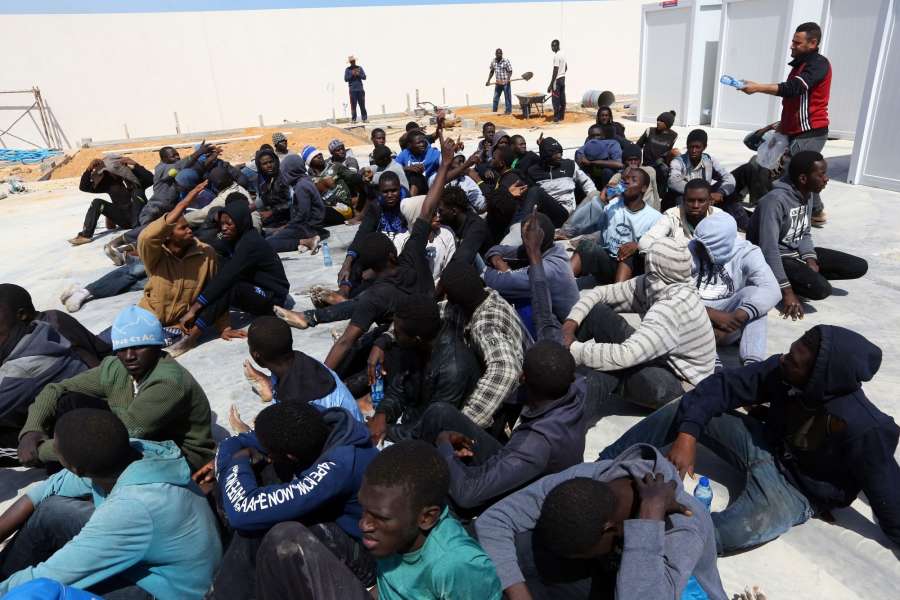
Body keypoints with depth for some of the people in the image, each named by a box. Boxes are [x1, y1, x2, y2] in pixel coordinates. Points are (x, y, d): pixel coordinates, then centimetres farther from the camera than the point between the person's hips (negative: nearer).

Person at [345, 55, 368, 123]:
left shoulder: (360, 68, 12)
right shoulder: (347, 69, 6)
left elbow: (364, 77, 6)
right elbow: (345, 79, 0)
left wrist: (359, 74, -11)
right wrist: (352, 75, -11)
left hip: (360, 89, 2)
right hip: (352, 90, -2)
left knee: (362, 104, -1)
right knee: (353, 105, -5)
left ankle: (365, 118, 0)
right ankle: (353, 119, -4)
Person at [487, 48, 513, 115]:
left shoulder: (506, 61, -10)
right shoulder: (493, 62, 4)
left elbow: (510, 71, -9)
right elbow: (491, 72, 14)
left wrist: (508, 80, -24)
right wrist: (488, 80, 5)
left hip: (506, 83, -5)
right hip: (497, 83, 5)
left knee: (507, 97, 2)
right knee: (495, 97, 12)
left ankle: (508, 111, 12)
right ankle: (494, 111, 22)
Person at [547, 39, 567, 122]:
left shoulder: (556, 56, -18)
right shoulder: (563, 54, 10)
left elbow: (555, 72, -22)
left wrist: (551, 84, -21)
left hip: (557, 80, -9)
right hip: (563, 79, 9)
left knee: (556, 100, -5)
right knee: (562, 99, 11)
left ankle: (556, 117, -3)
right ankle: (562, 116, 16)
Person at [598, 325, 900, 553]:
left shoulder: (862, 429, -32)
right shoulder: (782, 370, -19)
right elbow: (724, 385, -16)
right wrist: (688, 434, -28)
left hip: (797, 490, -5)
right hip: (765, 444, 5)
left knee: (740, 531, -36)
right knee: (684, 408, -11)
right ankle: (604, 468, -6)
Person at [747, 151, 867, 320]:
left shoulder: (808, 195, 2)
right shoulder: (775, 200, -27)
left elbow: (805, 233, 12)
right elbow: (769, 249, -30)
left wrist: (810, 260, -9)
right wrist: (786, 291, -31)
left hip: (797, 252, 9)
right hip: (778, 258, -9)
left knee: (859, 267, 2)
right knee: (821, 289, -30)